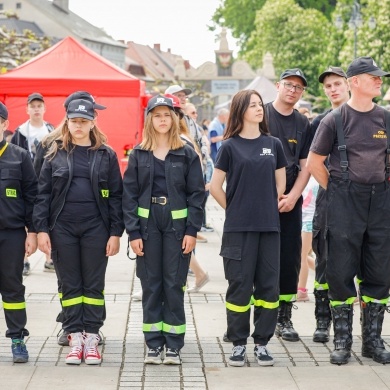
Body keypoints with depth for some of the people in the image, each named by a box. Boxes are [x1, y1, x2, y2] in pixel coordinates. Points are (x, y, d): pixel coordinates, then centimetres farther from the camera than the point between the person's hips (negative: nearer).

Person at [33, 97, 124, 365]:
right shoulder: (56, 154, 6)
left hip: (95, 228, -1)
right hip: (62, 228, 1)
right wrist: (42, 229, -5)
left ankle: (92, 339, 11)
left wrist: (115, 232, -4)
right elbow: (43, 193, 4)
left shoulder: (106, 155, 4)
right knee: (70, 285, 5)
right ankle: (75, 339, 12)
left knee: (94, 285, 4)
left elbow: (116, 195, 2)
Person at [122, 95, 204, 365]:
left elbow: (196, 193, 0)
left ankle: (173, 345, 8)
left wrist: (192, 230, -7)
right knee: (151, 285, 5)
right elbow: (129, 194, 3)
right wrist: (133, 232, -5)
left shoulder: (187, 154, 3)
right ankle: (154, 344, 12)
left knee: (174, 285, 1)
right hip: (148, 226, 1)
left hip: (177, 226, -1)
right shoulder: (139, 154, 5)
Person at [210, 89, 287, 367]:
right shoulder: (230, 146, 0)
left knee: (268, 286, 3)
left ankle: (262, 343, 13)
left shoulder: (273, 144, 9)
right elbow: (215, 186, 3)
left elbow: (280, 183, 15)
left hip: (269, 226, 3)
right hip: (239, 228, -3)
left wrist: (268, 208, 7)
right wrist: (235, 209, 5)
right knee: (239, 286, 0)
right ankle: (239, 344, 9)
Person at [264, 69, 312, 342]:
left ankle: (284, 318, 13)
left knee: (290, 259, 3)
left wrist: (292, 196, -5)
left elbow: (306, 166, 9)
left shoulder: (303, 124, 11)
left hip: (290, 202, 3)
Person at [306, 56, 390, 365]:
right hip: (344, 203, -3)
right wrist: (336, 191, 2)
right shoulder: (335, 120, -3)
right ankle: (342, 340, 10)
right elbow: (314, 162, 1)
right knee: (341, 271, 1)